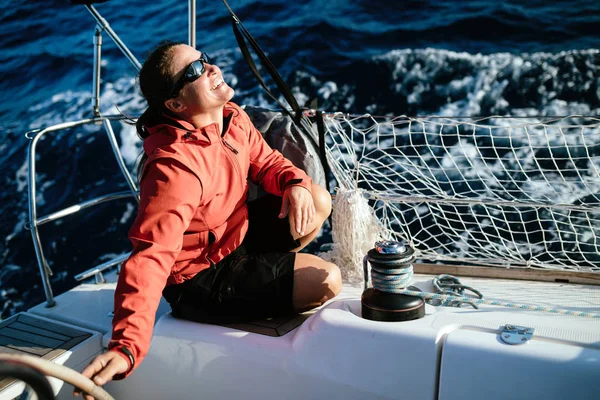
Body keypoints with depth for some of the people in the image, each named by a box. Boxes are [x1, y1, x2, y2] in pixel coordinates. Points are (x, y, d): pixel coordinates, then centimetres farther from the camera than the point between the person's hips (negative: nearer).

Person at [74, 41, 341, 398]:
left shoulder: (231, 117, -7)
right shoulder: (175, 165, -35)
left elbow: (266, 161, 9)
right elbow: (151, 258, -43)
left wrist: (295, 184, -15)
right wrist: (126, 346, -54)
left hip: (236, 235, 9)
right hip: (200, 281, -8)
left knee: (318, 200, 5)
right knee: (326, 281, -16)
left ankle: (270, 275, 17)